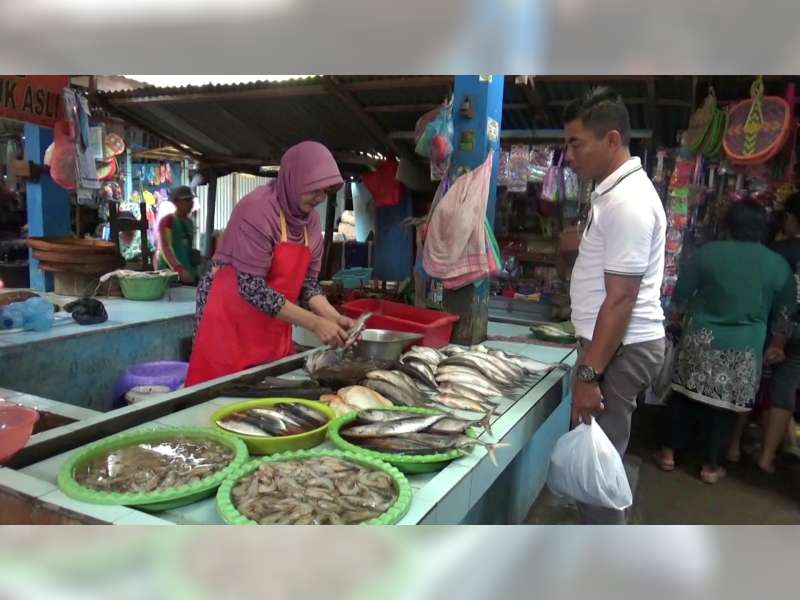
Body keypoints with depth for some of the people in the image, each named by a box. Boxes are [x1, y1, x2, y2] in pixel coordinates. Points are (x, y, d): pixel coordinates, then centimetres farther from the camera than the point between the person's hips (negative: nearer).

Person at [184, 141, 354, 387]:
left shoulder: (311, 220, 3)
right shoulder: (257, 209, -19)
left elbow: (307, 283, 7)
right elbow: (251, 287, -24)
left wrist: (334, 318, -10)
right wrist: (315, 323, -24)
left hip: (275, 331, 7)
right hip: (231, 323, -7)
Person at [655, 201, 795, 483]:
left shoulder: (707, 252, -5)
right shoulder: (779, 265, -1)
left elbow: (681, 295, 2)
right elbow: (785, 314, 9)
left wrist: (676, 318, 20)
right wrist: (777, 345, 24)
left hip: (700, 343, 0)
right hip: (743, 351, 1)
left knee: (685, 396, 12)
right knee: (725, 406, 10)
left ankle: (669, 453, 20)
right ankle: (711, 466, 20)